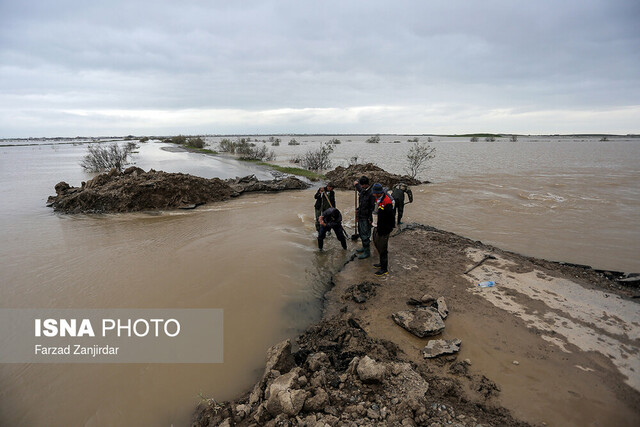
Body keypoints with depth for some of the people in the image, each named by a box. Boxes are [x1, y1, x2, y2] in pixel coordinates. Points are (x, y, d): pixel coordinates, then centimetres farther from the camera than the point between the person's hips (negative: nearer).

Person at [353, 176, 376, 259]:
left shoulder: (371, 193, -19)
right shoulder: (362, 191, 6)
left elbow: (372, 207, -20)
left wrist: (370, 219, -20)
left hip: (366, 218, -9)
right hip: (360, 216, 9)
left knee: (365, 235, -3)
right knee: (361, 233, 19)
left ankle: (367, 252, 6)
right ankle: (364, 247, 35)